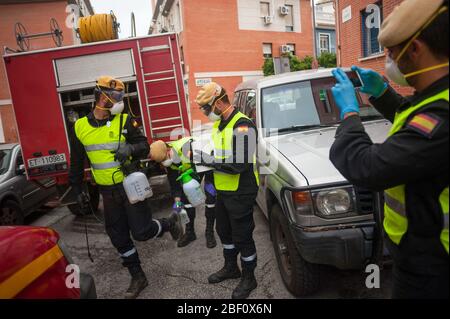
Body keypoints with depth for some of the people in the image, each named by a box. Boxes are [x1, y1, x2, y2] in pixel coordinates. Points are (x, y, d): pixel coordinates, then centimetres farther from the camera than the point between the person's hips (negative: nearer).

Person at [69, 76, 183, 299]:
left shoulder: (124, 121, -6)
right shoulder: (80, 127, 2)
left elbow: (144, 146, -6)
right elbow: (77, 163, 10)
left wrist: (131, 148, -28)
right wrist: (78, 190, 11)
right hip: (108, 192, 4)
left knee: (142, 232, -6)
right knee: (119, 238, 12)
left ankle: (170, 223, 25)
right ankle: (138, 277, 29)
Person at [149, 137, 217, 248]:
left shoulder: (187, 147, -41)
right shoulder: (168, 162, -17)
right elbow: (174, 182, -6)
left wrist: (209, 183, -27)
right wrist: (177, 201, -12)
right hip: (192, 167, 6)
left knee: (211, 197, -12)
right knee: (186, 196, -1)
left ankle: (209, 232, 2)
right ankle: (189, 232, 12)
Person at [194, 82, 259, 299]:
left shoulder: (242, 126, -21)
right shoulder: (219, 124, 9)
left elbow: (238, 165, -29)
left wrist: (204, 159, -26)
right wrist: (200, 160, 1)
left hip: (240, 193, -9)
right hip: (223, 190, 9)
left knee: (242, 237, 6)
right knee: (224, 231, 23)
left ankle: (248, 278, 28)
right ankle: (231, 267, 45)